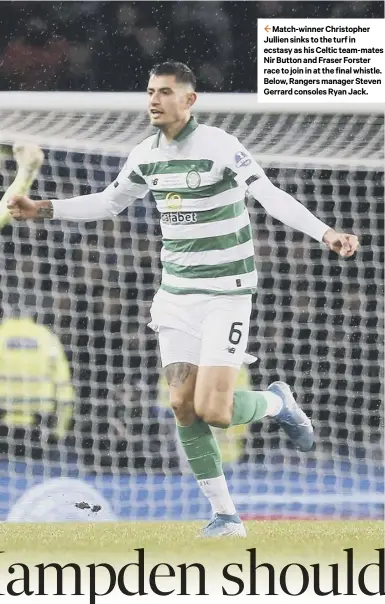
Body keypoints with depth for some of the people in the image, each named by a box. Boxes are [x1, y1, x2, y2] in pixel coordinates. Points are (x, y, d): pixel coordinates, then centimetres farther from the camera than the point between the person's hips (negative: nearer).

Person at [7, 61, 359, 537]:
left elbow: (273, 198, -24)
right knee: (183, 407, -2)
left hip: (225, 294, -6)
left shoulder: (220, 147, -16)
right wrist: (44, 210, 18)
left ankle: (276, 402, 19)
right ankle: (225, 516, 8)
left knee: (213, 411, -15)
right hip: (176, 296, 6)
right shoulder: (145, 155, 5)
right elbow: (108, 202, 23)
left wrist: (326, 234, -37)